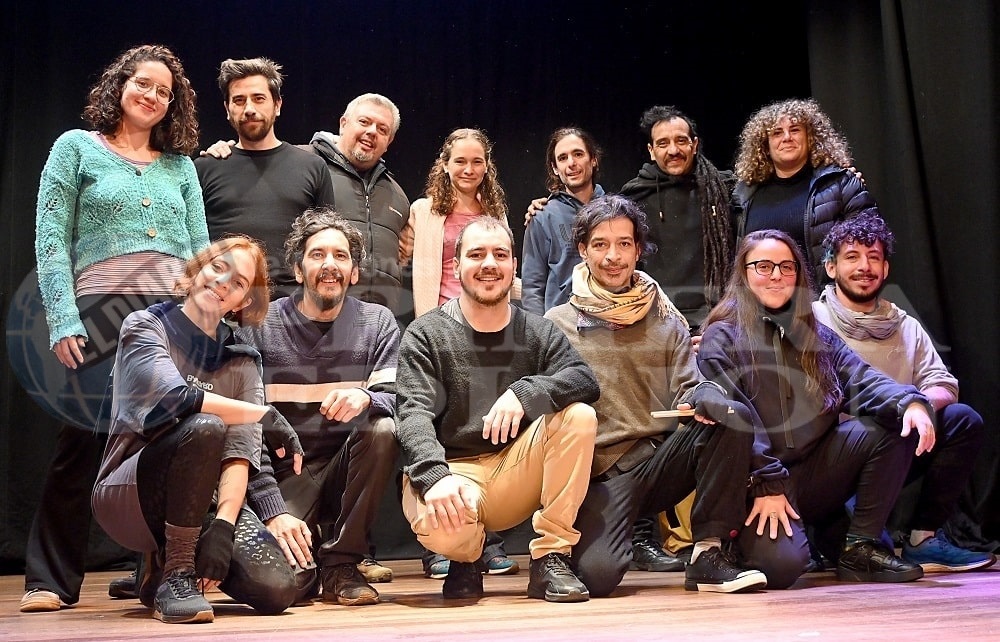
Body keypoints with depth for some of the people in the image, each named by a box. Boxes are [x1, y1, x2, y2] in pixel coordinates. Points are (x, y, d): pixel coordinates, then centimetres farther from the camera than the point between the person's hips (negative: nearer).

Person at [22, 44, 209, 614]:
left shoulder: (180, 165, 19)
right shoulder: (77, 148, 9)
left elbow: (199, 250, 16)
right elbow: (51, 241, 1)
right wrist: (64, 320, -10)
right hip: (103, 311, -3)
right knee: (85, 441, -6)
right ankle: (51, 580, 4)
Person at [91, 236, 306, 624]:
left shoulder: (241, 360, 8)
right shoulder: (145, 326, -3)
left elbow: (241, 449, -5)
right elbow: (173, 396, -23)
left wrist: (223, 525, -21)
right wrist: (265, 415, -16)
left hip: (201, 500, 5)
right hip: (130, 497, -4)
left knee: (276, 589, -20)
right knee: (206, 426, -34)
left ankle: (165, 561, 9)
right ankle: (174, 572, -20)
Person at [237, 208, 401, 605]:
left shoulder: (377, 323, 1)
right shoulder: (259, 327, -5)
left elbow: (400, 403, -10)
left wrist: (366, 398, -35)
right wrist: (273, 511, -20)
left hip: (345, 466, 3)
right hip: (282, 474, -2)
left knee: (384, 428, -29)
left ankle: (341, 564, -13)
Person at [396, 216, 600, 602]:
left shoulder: (538, 333, 6)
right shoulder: (426, 334, -1)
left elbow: (586, 381, -11)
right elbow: (415, 415, -15)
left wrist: (525, 392, -30)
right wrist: (435, 477, -34)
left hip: (515, 470, 3)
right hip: (452, 469, -3)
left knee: (578, 415, -21)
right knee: (438, 524, -37)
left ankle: (551, 558, -13)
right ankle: (466, 557, 4)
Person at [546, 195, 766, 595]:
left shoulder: (666, 321, 15)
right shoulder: (558, 324, 7)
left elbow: (688, 387, 6)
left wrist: (702, 399, -18)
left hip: (661, 460, 4)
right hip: (599, 472, -3)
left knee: (734, 417, -24)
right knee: (597, 574, -30)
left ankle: (709, 552, -14)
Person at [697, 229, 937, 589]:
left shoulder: (816, 335, 17)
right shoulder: (722, 337, -1)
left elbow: (860, 379, 2)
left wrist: (909, 401, -20)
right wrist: (767, 484, -19)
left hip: (815, 468, 6)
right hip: (755, 481, -5)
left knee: (894, 425, -14)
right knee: (782, 565, -30)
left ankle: (860, 547, -7)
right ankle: (748, 537, 9)